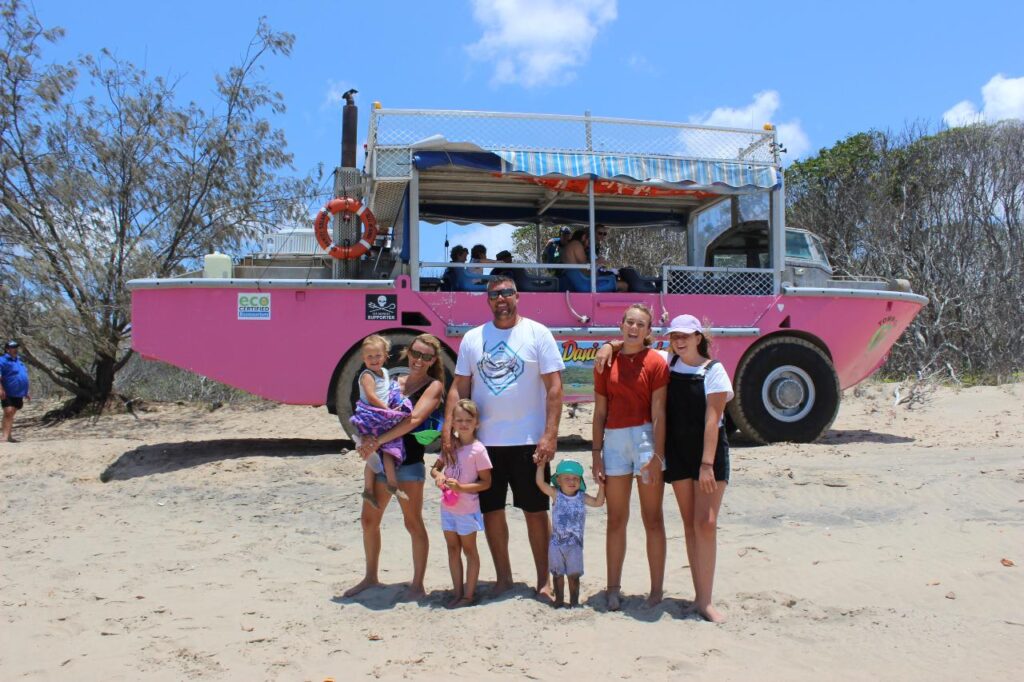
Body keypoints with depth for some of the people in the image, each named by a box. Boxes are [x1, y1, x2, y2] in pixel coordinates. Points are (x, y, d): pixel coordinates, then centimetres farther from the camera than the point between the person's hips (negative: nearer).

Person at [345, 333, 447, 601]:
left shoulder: (434, 386, -6)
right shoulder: (395, 382, 11)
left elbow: (414, 420, -19)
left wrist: (378, 440, -24)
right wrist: (367, 440, -10)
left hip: (409, 463, -6)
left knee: (413, 523, 1)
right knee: (368, 520, 12)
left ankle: (417, 585, 12)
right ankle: (371, 577, 28)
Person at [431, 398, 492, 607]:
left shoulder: (478, 449, -15)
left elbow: (486, 482, -13)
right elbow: (435, 468, 13)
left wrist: (461, 487, -23)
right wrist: (438, 475, -11)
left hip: (467, 509, -6)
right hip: (448, 506, 6)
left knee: (469, 550, 8)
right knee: (453, 549, 13)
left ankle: (469, 594, 17)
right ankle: (458, 592, 24)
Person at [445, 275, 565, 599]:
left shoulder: (537, 333, -2)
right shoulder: (472, 338, 8)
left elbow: (554, 387, -6)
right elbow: (459, 388, 8)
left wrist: (550, 435, -14)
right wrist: (448, 430, -4)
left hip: (528, 441, -3)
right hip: (484, 441, 3)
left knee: (535, 511, 6)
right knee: (491, 511, 10)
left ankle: (544, 580, 20)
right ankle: (503, 577, 26)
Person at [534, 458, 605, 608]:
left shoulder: (582, 497, 1)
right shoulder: (556, 495, -5)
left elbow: (598, 502, 5)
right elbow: (541, 483, -13)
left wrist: (601, 486, -6)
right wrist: (541, 465, -16)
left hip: (575, 544, 1)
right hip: (556, 543, 0)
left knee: (574, 575, 3)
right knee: (558, 574, 10)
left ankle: (574, 601, 15)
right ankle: (559, 600, 24)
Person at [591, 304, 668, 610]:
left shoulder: (655, 361, -4)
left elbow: (658, 412, -9)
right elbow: (600, 411, 8)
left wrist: (657, 455, -14)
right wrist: (597, 453, 4)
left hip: (647, 437, -3)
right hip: (614, 439, 4)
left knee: (653, 519, 6)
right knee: (616, 520, 10)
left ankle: (657, 588, 15)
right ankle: (613, 588, 20)